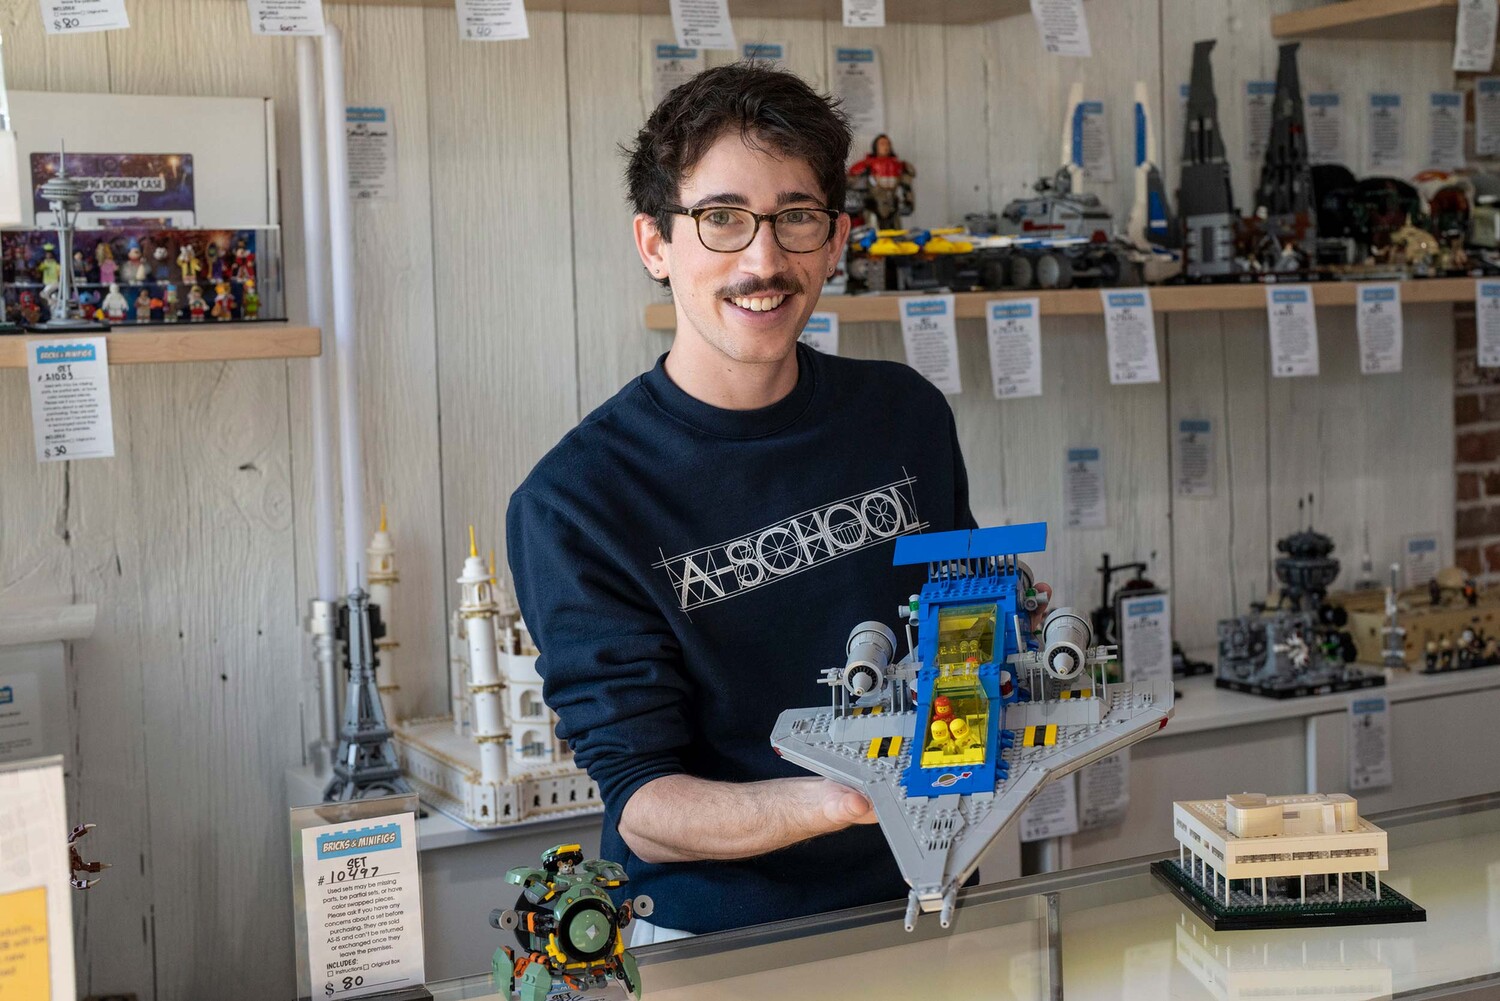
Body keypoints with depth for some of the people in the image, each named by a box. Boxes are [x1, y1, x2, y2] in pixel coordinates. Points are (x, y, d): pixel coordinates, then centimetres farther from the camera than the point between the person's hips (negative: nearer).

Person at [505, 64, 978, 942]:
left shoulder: (907, 415, 4)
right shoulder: (574, 503, -10)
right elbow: (641, 808, -13)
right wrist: (834, 801, -30)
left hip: (908, 904, 6)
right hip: (708, 938, -5)